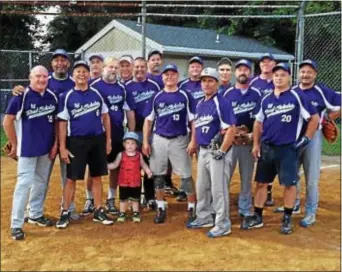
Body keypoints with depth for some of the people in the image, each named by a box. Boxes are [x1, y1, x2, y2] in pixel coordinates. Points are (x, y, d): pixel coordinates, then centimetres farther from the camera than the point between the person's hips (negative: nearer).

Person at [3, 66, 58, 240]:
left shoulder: (52, 97, 3)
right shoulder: (21, 96, -11)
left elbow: (56, 122, 11)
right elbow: (7, 121, -8)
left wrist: (55, 144, 4)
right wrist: (14, 145, -4)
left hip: (47, 148, 5)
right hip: (27, 148, -5)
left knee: (41, 182, 15)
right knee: (24, 183, -6)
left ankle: (36, 215, 31)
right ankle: (16, 225, 1)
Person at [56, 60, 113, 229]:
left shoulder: (97, 94, 5)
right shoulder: (66, 97, -2)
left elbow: (105, 117, 10)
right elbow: (62, 123, -2)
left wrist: (108, 140, 6)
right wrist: (62, 147, -7)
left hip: (97, 140, 3)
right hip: (76, 141, -3)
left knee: (97, 177, 9)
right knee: (71, 178, 1)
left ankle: (98, 211, 18)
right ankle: (65, 213, 11)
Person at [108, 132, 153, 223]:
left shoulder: (139, 155, -1)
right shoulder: (121, 155, -4)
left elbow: (143, 164, 9)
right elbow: (115, 165, 0)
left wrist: (148, 171, -5)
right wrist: (105, 166, -12)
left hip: (136, 182, 1)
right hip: (123, 182, 0)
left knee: (135, 199, 13)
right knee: (123, 199, 11)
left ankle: (136, 214, 25)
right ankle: (122, 214, 23)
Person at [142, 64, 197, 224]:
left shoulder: (185, 96, -1)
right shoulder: (156, 97, 6)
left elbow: (193, 120, -2)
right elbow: (148, 120, 8)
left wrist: (193, 141, -9)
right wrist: (145, 142, 2)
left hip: (180, 140, -2)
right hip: (159, 140, 3)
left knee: (186, 175, 0)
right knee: (158, 175, 8)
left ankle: (191, 208, 11)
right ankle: (160, 208, 20)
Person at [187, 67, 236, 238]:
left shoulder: (221, 103, -14)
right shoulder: (200, 104, 11)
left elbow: (231, 129, -20)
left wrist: (221, 152, -19)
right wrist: (197, 147, 15)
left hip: (216, 151, -9)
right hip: (202, 151, 9)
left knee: (218, 189, -3)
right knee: (201, 187, 17)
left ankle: (223, 225, 8)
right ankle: (204, 217, 33)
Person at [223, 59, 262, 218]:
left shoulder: (256, 94, 5)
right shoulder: (227, 93, 3)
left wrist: (253, 135, -8)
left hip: (249, 142, 1)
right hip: (229, 140, -1)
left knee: (247, 177, 9)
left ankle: (245, 209, 19)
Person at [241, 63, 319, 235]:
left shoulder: (297, 97, -5)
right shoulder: (266, 100, 9)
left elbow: (314, 118, -3)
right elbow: (258, 122, 16)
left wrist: (306, 139, -6)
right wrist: (256, 144, 9)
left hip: (288, 148, -4)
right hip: (266, 147, 5)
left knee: (289, 183, 2)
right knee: (261, 182, 8)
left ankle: (287, 218, 15)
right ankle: (257, 216, 19)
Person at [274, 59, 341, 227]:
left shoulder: (322, 92, -7)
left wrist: (327, 117, -5)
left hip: (313, 136, -5)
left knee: (311, 177, 0)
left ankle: (310, 212, 11)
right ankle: (294, 204, 35)